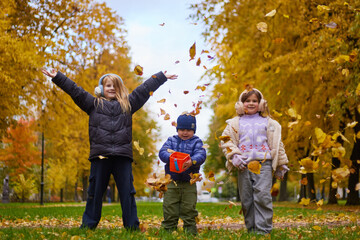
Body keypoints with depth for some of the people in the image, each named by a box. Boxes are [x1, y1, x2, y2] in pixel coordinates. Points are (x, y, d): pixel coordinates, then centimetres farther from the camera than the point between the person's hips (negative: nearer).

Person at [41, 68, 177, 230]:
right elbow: (75, 90, 13)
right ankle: (88, 225, 13)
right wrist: (57, 77, 8)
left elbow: (145, 89, 24)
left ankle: (132, 226, 7)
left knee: (127, 192, 1)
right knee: (95, 192, 4)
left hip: (123, 156, 1)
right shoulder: (94, 103, 15)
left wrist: (162, 77, 31)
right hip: (99, 156, 0)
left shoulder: (127, 104, 19)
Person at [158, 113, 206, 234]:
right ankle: (168, 231, 13)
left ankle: (190, 231, 15)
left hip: (189, 184, -1)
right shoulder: (171, 140, 10)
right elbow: (162, 152, -4)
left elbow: (201, 155, -13)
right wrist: (170, 157, -27)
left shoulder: (196, 142, 4)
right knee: (169, 212, 3)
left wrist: (192, 161, -35)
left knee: (189, 211, 4)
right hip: (171, 182, 1)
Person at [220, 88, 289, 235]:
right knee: (246, 199, 3)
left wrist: (281, 165, 14)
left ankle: (263, 229, -10)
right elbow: (226, 140, 9)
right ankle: (251, 229, 12)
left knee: (263, 196, -14)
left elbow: (277, 144, 16)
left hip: (263, 163, -1)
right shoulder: (235, 123, 14)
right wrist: (234, 156, -6)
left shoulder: (268, 122, 14)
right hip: (243, 165, 1)